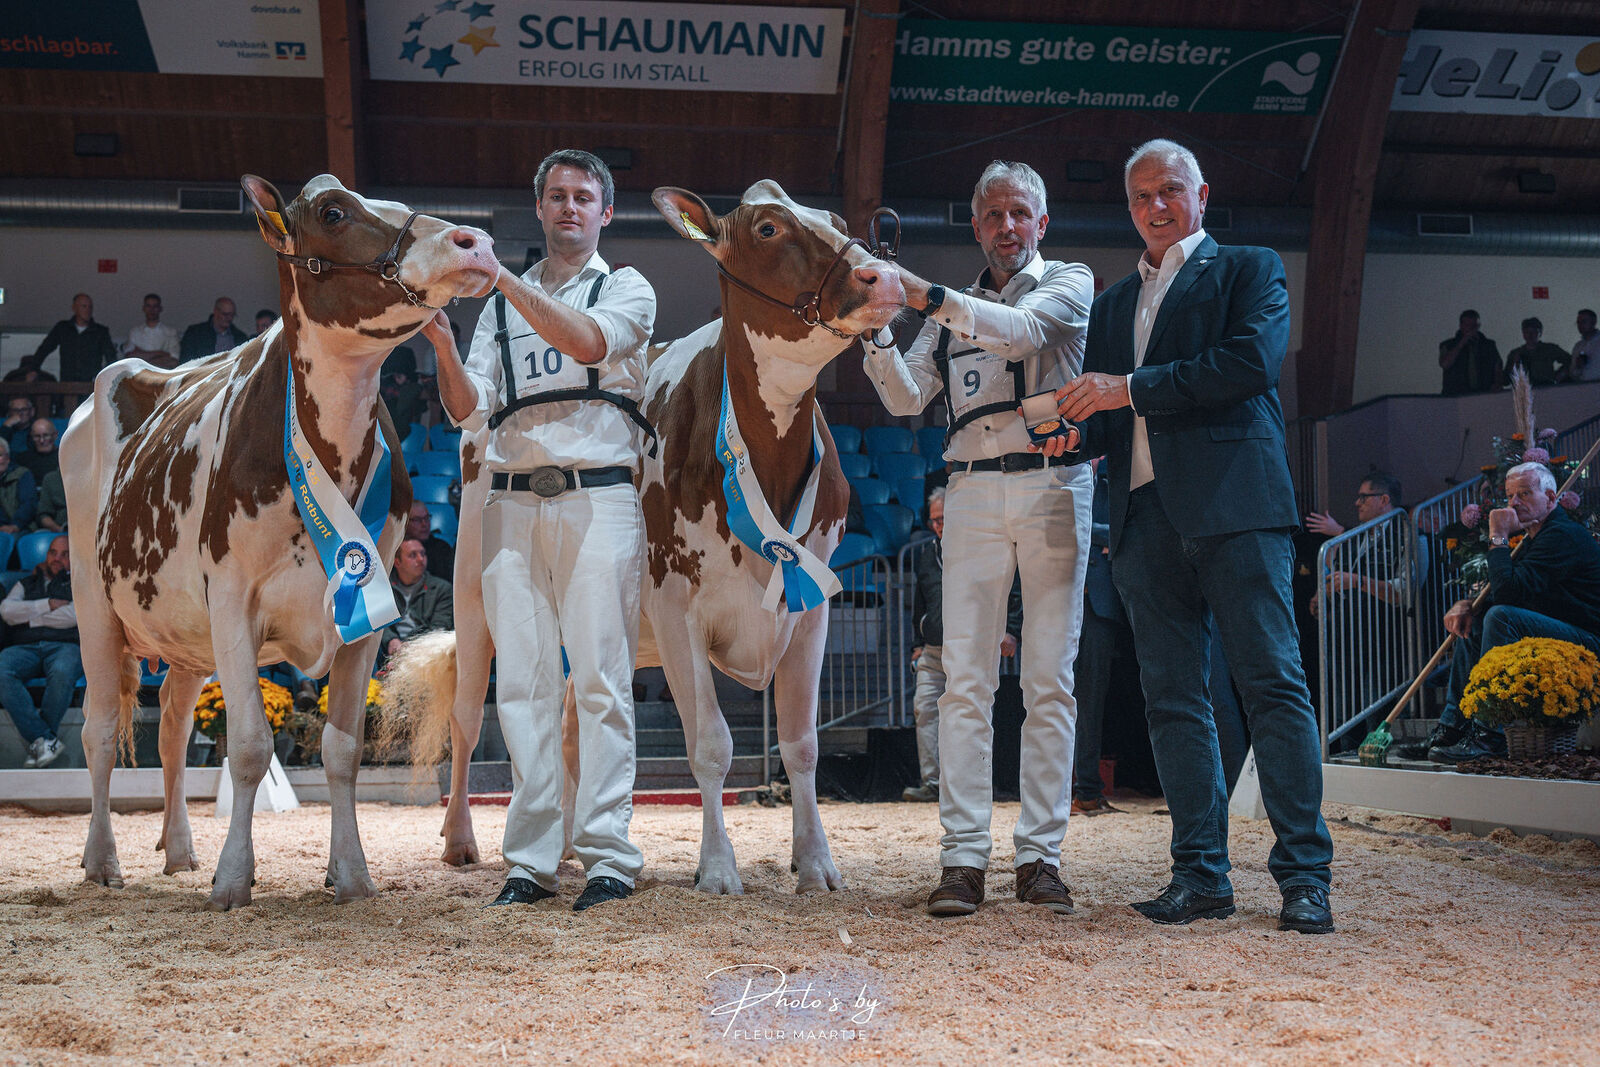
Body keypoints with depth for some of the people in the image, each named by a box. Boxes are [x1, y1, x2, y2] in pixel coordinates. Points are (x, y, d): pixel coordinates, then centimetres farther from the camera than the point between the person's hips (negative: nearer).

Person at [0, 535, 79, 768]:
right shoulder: (26, 584, 31)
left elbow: (74, 616, 2)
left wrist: (31, 618, 7)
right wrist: (47, 605, 4)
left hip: (63, 645, -2)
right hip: (23, 647, 2)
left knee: (62, 672, -40)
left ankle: (37, 741, -30)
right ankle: (45, 740, -36)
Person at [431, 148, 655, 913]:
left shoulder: (627, 288, 12)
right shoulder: (500, 305, 22)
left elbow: (588, 340, -11)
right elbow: (469, 411, 13)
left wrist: (503, 277, -16)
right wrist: (442, 345, -5)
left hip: (598, 497, -3)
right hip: (512, 500, 3)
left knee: (600, 677, -8)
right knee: (523, 683, -1)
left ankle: (608, 855, -8)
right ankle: (531, 859, 1)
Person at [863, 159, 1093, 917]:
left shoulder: (1069, 284, 10)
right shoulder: (953, 313, 21)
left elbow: (1020, 331, -12)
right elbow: (907, 399, 11)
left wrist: (925, 296, -21)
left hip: (1052, 489, -2)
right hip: (972, 494, 3)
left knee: (1049, 679, -3)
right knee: (965, 678, -5)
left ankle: (1040, 854, -1)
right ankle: (963, 857, -6)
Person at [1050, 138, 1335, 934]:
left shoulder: (1249, 270, 10)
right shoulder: (1114, 302, 25)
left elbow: (1254, 359, -8)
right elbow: (1101, 409, 23)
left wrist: (1132, 389, -10)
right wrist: (1076, 430, -2)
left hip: (1234, 504, -5)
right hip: (1145, 514, 6)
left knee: (1272, 683, -8)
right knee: (1172, 697, 2)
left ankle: (1304, 873, -8)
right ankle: (1201, 872, 5)